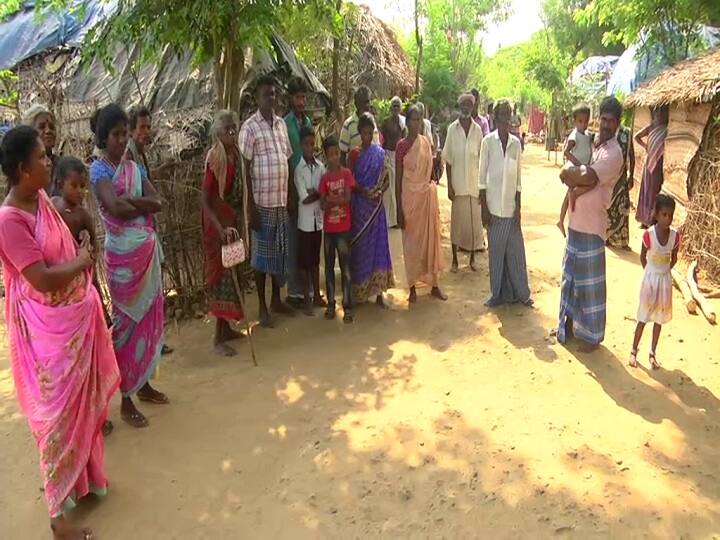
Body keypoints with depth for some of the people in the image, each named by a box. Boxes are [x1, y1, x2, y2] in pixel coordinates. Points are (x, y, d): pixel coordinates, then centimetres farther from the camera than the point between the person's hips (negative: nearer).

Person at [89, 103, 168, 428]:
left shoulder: (134, 168, 12)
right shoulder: (99, 169, -9)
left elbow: (158, 201, -1)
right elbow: (116, 208, -24)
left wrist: (129, 199, -16)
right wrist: (145, 204, -8)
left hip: (148, 251, 7)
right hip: (123, 255, -7)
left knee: (150, 316, 14)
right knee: (127, 321, 1)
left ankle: (143, 384, 31)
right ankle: (126, 399, 13)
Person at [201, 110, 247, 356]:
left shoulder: (236, 153, 6)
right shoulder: (214, 157, -16)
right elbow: (205, 199, -19)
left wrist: (240, 222, 8)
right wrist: (221, 228, -28)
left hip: (234, 218, 8)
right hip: (219, 221, -8)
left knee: (231, 271, 14)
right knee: (222, 272, -4)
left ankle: (225, 327, 27)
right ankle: (218, 337, 4)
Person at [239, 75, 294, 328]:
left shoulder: (281, 123, 11)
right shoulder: (250, 127, -8)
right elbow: (245, 168, -11)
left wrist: (290, 195, 12)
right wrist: (250, 205, -15)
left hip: (282, 200, 6)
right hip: (262, 201, -6)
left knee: (281, 251, 14)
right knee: (261, 253, 3)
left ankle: (276, 299, 29)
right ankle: (262, 307, 14)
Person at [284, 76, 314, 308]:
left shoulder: (308, 122, 12)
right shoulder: (285, 124, -10)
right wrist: (291, 193, -14)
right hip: (293, 187, -6)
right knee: (294, 240, 1)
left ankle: (307, 287, 24)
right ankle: (295, 291, 10)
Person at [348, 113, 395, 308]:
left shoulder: (380, 153, 4)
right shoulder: (354, 154, 0)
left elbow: (386, 179, 6)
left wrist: (380, 191, -12)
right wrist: (364, 191, -19)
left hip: (377, 205, 1)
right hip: (360, 205, -1)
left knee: (378, 245, 3)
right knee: (360, 245, 4)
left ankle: (378, 291, 10)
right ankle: (359, 291, 15)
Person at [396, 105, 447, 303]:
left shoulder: (426, 142, 4)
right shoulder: (402, 145, -7)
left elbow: (429, 169, 14)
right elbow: (398, 178, -7)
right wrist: (399, 209, -10)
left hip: (428, 195, 4)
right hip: (410, 196, -3)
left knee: (431, 239, 9)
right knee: (412, 241, 5)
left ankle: (434, 284, 21)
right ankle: (413, 287, 16)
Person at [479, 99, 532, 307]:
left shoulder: (516, 143, 3)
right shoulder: (488, 141, -3)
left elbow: (518, 178, 7)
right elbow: (482, 177, -2)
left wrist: (518, 207, 2)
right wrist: (484, 208, -6)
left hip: (511, 206, 2)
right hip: (494, 206, -2)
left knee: (515, 250, 7)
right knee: (496, 251, 7)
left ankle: (521, 292, 21)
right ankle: (499, 293, 19)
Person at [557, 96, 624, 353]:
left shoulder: (614, 153, -15)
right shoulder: (591, 144, 12)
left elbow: (588, 177, -27)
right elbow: (569, 173, 7)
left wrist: (570, 173, -9)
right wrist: (577, 179, -14)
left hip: (592, 224, -8)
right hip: (576, 220, 8)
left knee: (591, 280, 2)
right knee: (571, 274, 18)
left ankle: (592, 334, 15)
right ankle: (569, 321, 33)